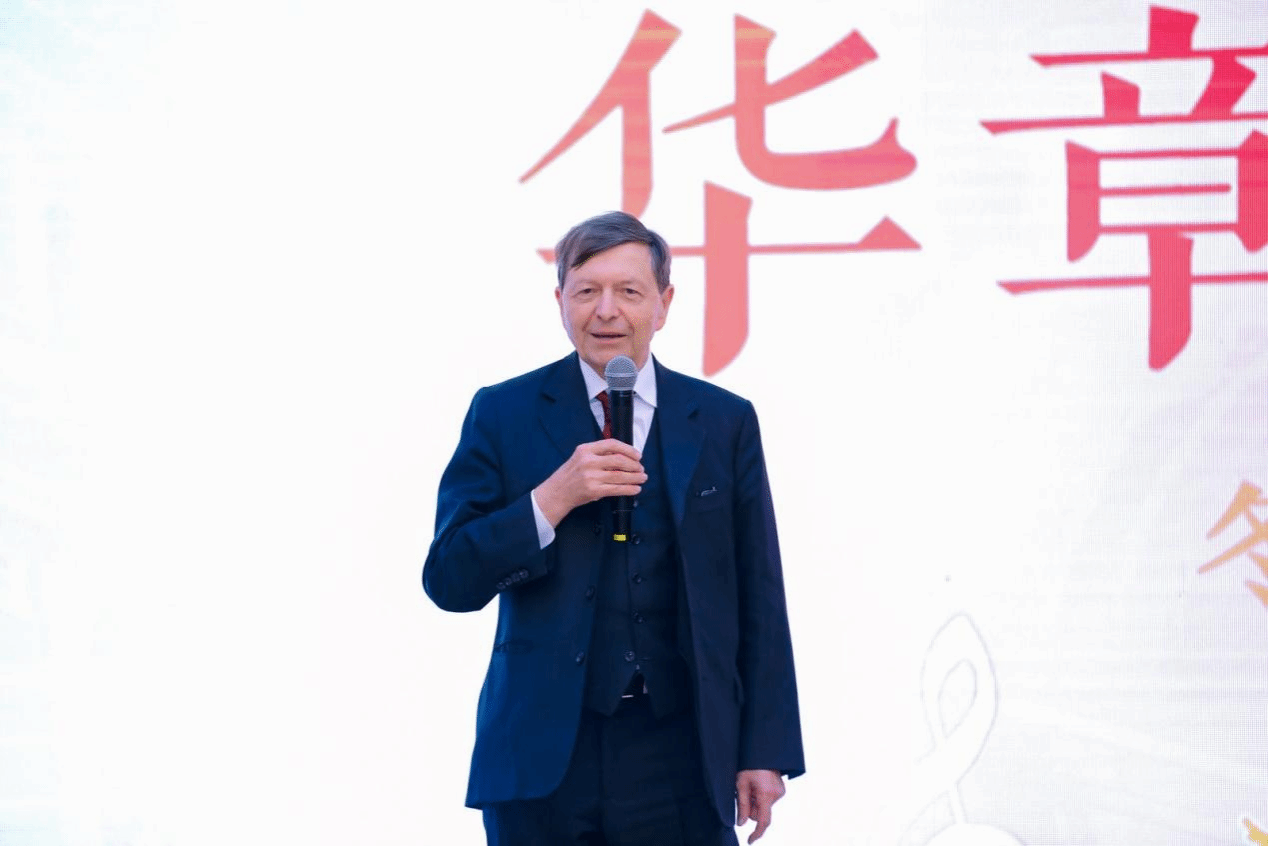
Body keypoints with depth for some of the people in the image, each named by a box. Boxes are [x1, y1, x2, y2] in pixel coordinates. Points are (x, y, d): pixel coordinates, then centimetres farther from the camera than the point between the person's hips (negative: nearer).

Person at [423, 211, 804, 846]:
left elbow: (759, 601, 7)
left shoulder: (724, 422, 8)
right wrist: (553, 498, -15)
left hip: (679, 757, 1)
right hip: (542, 760, -1)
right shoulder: (502, 414, 4)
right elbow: (449, 581, -2)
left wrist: (766, 751, 1)